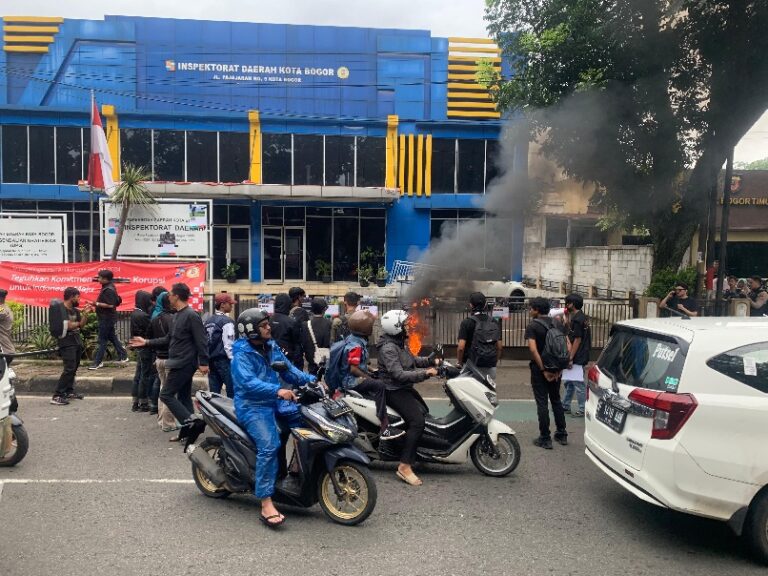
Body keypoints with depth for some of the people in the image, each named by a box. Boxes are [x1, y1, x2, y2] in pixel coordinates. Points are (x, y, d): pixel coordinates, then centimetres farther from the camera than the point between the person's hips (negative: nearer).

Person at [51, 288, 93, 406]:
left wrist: (85, 313, 3)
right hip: (67, 344, -8)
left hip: (77, 342, 8)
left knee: (74, 369, 12)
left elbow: (81, 325, 13)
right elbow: (68, 326, -19)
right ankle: (57, 396, -14)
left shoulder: (75, 310, 14)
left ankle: (69, 391, 22)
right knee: (69, 369, -15)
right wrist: (77, 323, -1)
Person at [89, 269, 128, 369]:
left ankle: (98, 362, 4)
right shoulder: (107, 288, 10)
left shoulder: (109, 290, -21)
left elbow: (110, 305, -27)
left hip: (107, 319, -10)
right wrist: (97, 304, 12)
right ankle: (123, 356, 24)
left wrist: (97, 304, -21)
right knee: (112, 337, 17)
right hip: (106, 318, 10)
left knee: (102, 340, -3)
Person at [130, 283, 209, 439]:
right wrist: (147, 342, 21)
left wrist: (203, 362, -22)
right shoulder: (177, 315, 14)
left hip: (184, 363, -10)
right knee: (183, 397, 11)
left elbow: (201, 341, -19)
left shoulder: (191, 315, -15)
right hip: (180, 363, 10)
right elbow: (169, 339, 21)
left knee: (166, 394, -7)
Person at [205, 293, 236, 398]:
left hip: (211, 360, 8)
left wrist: (207, 360, 19)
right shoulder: (227, 322, -11)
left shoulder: (208, 321, 13)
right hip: (223, 360, -8)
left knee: (214, 393, 10)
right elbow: (228, 345, -15)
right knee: (232, 391, -5)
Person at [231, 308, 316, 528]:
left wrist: (311, 380, -2)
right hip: (253, 407, -8)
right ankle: (266, 504, -24)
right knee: (269, 446, -27)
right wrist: (277, 390, -40)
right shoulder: (242, 355, -12)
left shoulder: (272, 347, 11)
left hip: (276, 403, 8)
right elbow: (248, 383, -27)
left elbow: (289, 370, 14)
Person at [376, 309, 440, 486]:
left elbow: (412, 360, 21)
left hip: (405, 388, 11)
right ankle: (404, 466, -20)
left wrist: (431, 361, 8)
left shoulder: (400, 343, 9)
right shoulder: (388, 348, -22)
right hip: (394, 390, -11)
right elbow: (399, 375, -29)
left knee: (424, 412, 18)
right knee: (417, 421, -22)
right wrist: (425, 373, -29)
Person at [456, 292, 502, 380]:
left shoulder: (467, 322, -7)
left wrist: (459, 363, 1)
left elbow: (461, 347, -13)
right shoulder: (494, 323, 7)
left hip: (474, 366, -4)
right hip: (491, 366, 5)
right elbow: (500, 346, 8)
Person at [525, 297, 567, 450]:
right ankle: (562, 434, 23)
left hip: (539, 369, -5)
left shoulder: (532, 326, -11)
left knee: (542, 404, 1)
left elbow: (533, 349, -22)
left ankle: (545, 439, 5)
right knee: (556, 401, 18)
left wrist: (543, 370, -18)